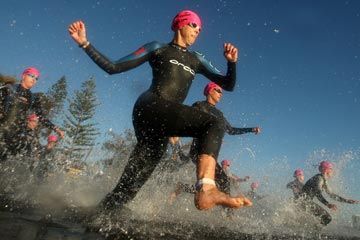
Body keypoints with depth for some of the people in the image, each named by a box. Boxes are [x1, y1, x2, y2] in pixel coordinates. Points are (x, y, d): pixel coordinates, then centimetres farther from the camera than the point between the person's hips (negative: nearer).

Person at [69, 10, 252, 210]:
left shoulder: (197, 60, 29)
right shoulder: (158, 48, 16)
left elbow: (229, 85, 21)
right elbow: (113, 68, 13)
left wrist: (232, 62, 3)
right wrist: (84, 43, 5)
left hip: (164, 125, 6)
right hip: (151, 107, -5)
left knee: (132, 182, 1)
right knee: (215, 124, -27)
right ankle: (206, 190, -46)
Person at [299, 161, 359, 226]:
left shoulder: (324, 181, 15)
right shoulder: (319, 178, -15)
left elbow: (331, 194, 23)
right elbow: (318, 194, -30)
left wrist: (346, 200, 20)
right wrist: (328, 204, -44)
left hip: (308, 201, 10)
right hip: (304, 200, -10)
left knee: (327, 217, 17)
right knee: (326, 217, -15)